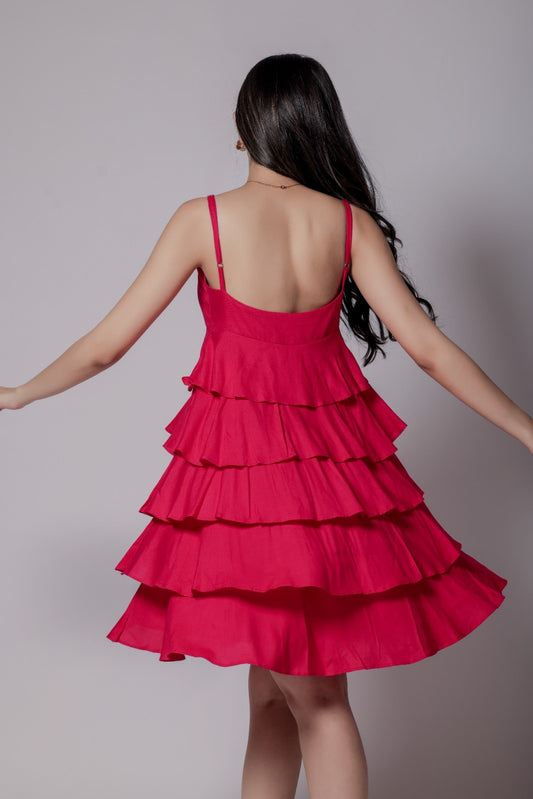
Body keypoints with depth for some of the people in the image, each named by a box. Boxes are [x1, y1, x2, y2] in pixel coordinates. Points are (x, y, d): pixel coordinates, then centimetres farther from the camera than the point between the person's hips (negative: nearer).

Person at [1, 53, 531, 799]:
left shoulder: (204, 219, -7)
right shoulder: (348, 222, -2)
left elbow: (104, 347, -3)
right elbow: (429, 347, -4)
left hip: (241, 462, -2)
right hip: (332, 459, 2)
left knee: (308, 697, 12)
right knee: (297, 691, 16)